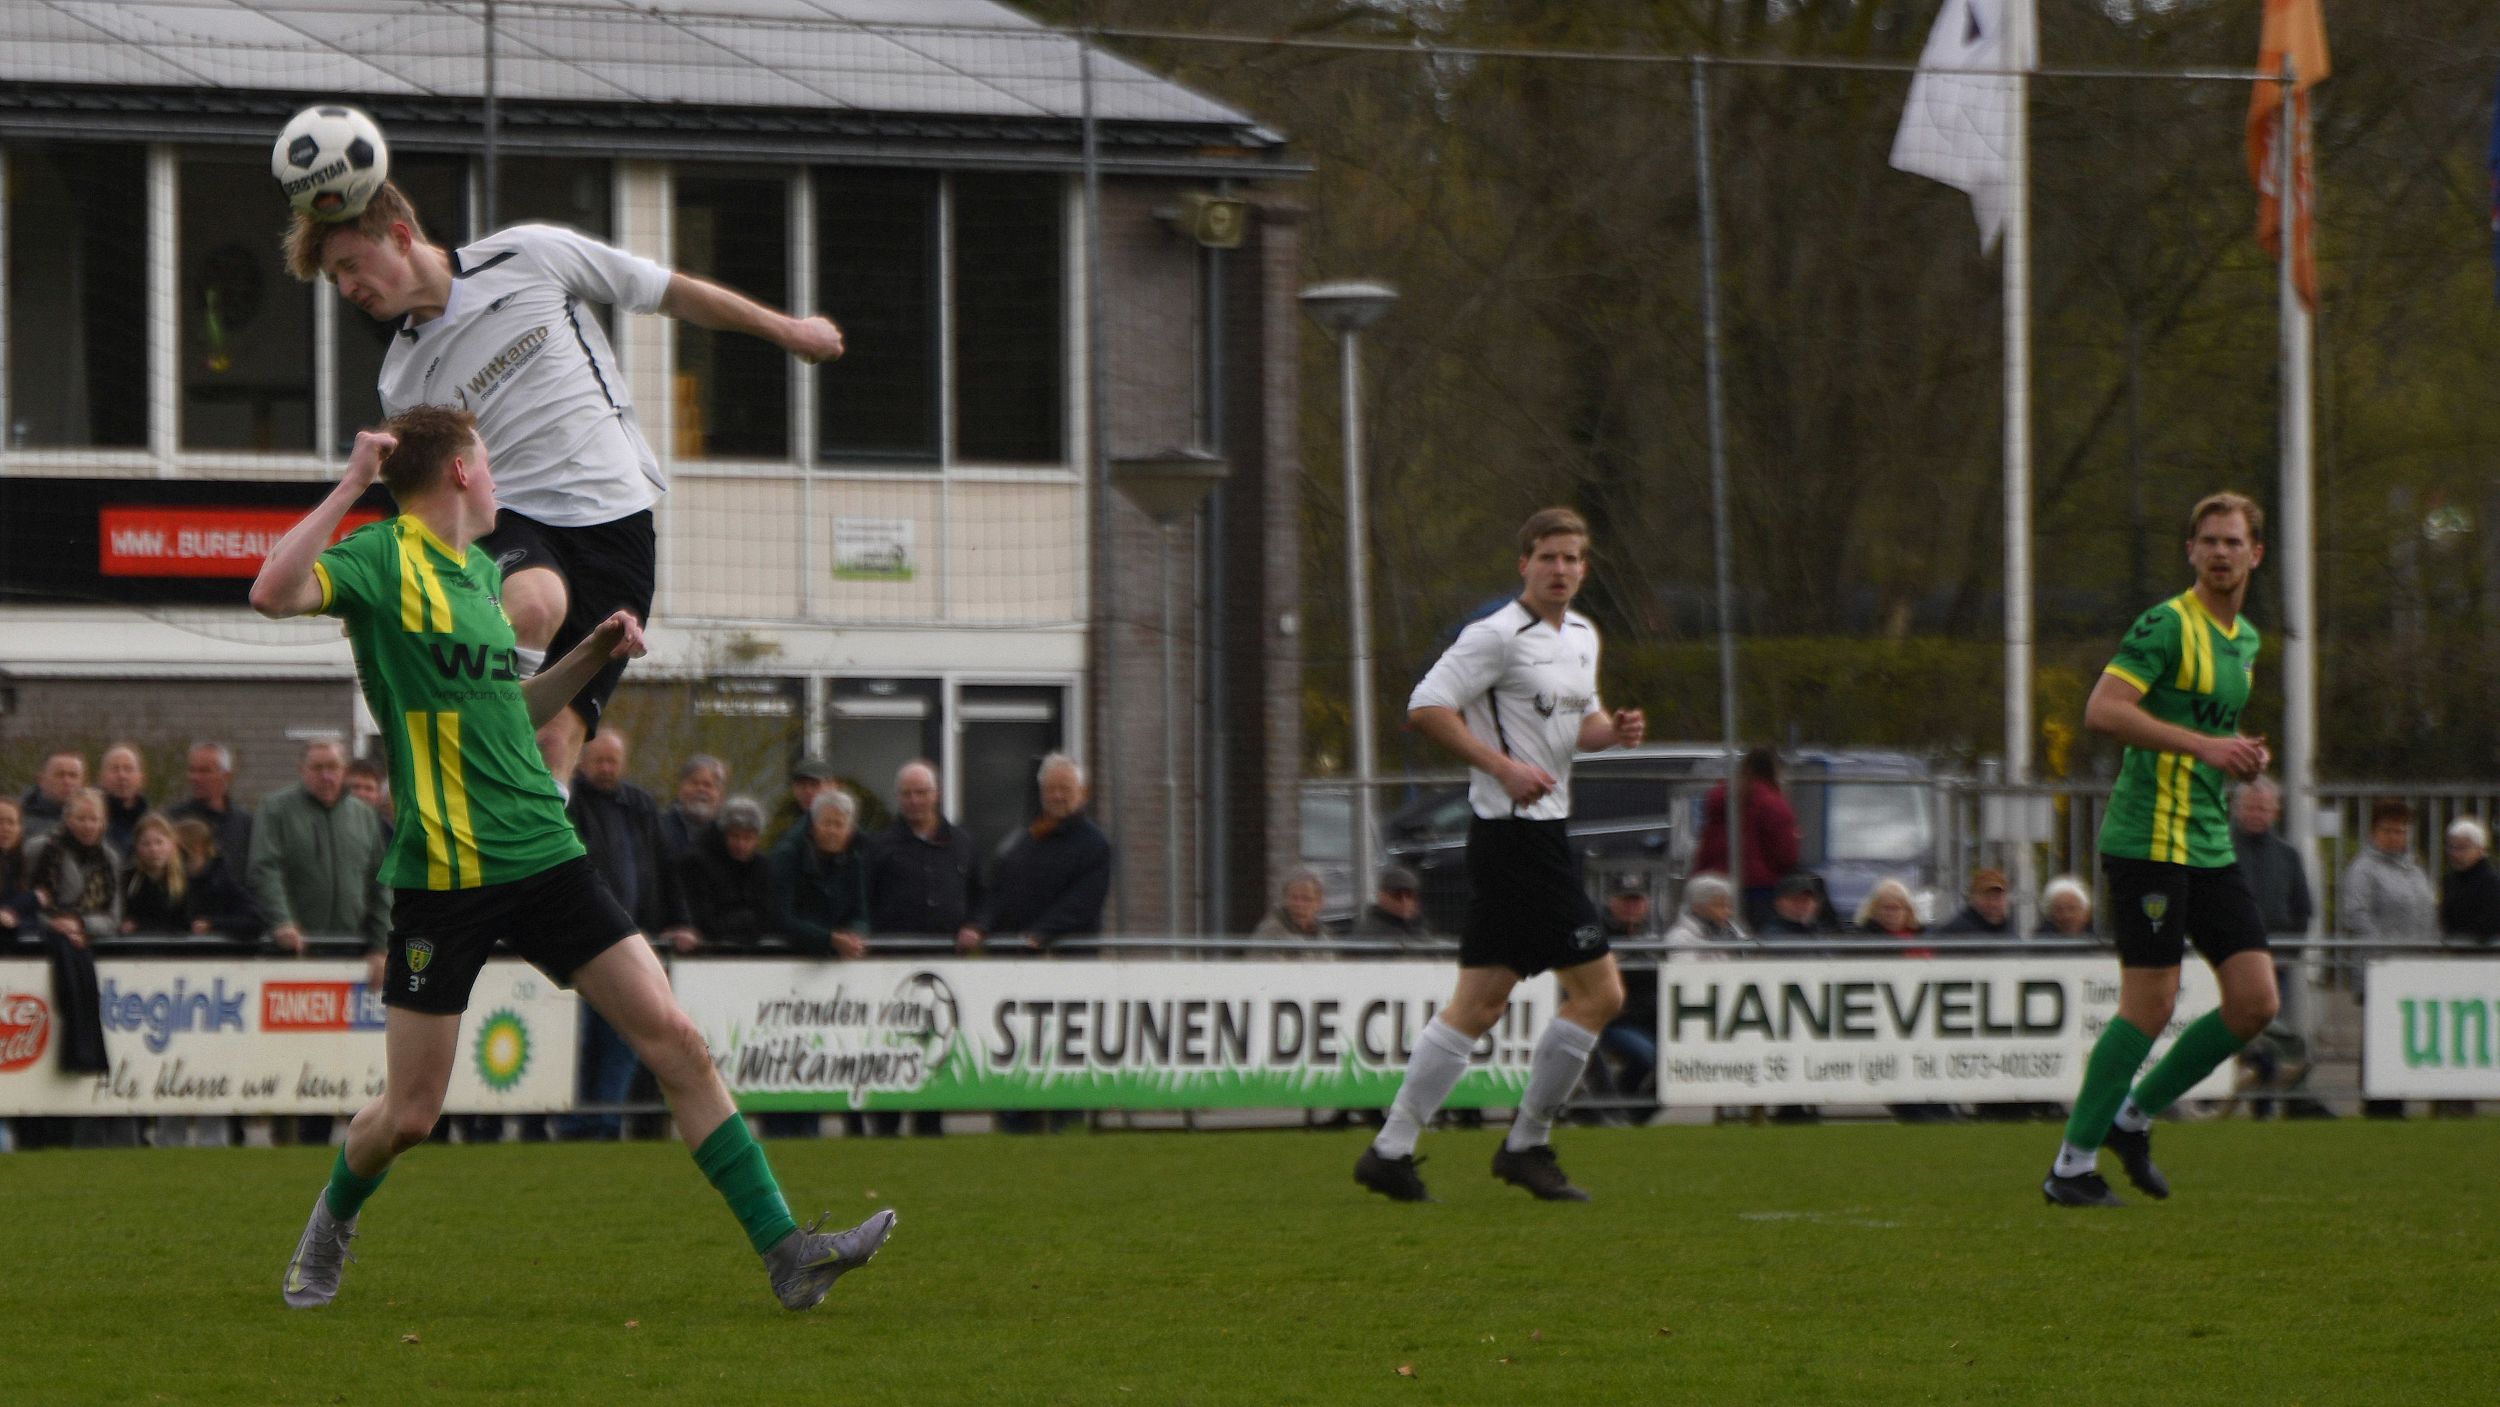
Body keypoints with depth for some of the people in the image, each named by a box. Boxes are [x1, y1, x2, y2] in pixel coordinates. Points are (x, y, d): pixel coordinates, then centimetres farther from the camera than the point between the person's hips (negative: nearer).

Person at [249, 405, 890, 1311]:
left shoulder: (480, 574, 19)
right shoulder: (384, 559, -6)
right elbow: (274, 592, -25)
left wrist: (591, 657, 17)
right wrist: (353, 485, -23)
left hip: (545, 856, 7)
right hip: (443, 875, -7)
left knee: (673, 1039, -5)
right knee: (409, 1115, 0)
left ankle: (785, 1252, -5)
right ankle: (332, 1223, 33)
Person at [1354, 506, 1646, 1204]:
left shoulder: (1582, 636, 16)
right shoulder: (1497, 636, -12)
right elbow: (1426, 708, -17)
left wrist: (1613, 729, 6)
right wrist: (1503, 767, -21)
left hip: (1546, 829, 9)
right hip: (1516, 829, -9)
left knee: (1480, 1001, 7)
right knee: (1598, 991, -9)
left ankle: (1391, 1151, 9)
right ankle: (1527, 1144, 1)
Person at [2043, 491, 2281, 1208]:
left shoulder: (2246, 640, 17)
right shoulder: (2166, 626, -11)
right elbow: (2103, 710, -22)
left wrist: (2244, 753, 10)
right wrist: (2203, 745, -26)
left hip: (2211, 846, 8)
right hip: (2150, 839, -8)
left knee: (2255, 1002, 1)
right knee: (2150, 1005, -10)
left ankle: (2135, 1117, 17)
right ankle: (2072, 1164, 1)